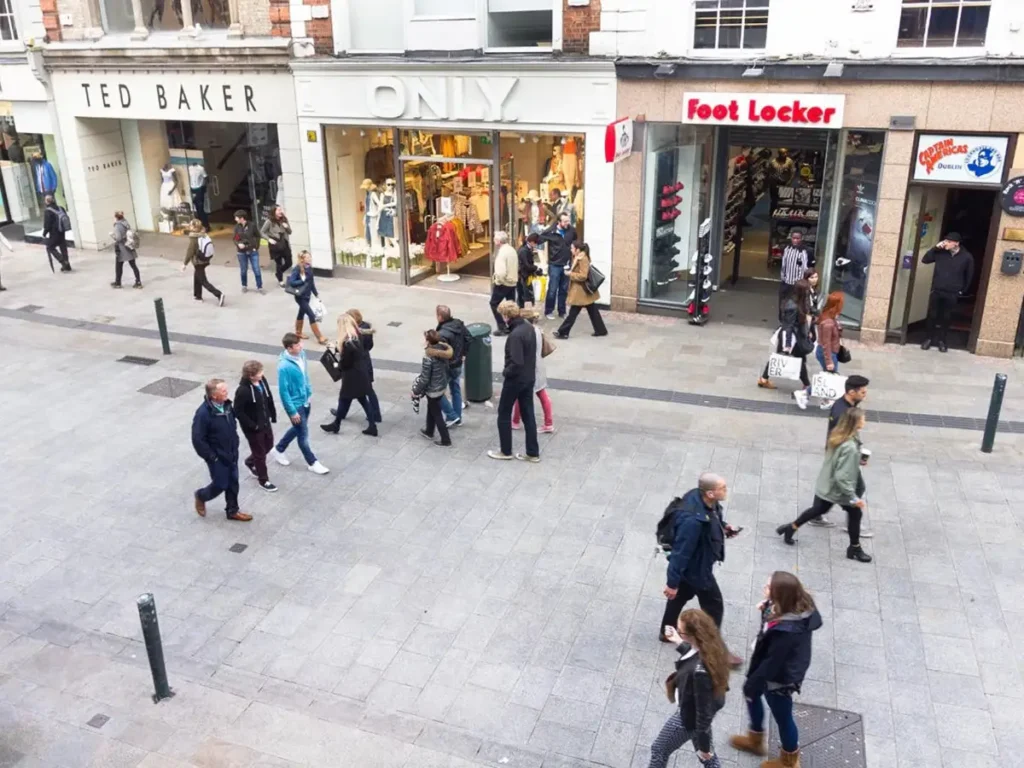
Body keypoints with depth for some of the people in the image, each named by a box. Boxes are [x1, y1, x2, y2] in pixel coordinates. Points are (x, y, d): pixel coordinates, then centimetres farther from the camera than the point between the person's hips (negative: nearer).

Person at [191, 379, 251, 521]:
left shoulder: (226, 405, -5)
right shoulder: (203, 413, -28)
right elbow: (197, 440, -22)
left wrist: (235, 446, 10)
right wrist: (211, 457, -17)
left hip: (231, 454, 7)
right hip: (217, 457, -7)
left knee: (233, 483, 16)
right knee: (220, 485, 8)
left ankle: (233, 511, 33)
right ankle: (200, 496, 38)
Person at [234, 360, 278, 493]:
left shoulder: (262, 380, -9)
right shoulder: (243, 391, -30)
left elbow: (269, 399, 5)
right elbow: (238, 412, -23)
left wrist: (273, 415, 5)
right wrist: (253, 425, -20)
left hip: (265, 422, 7)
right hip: (252, 428, -7)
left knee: (269, 446, 24)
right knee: (260, 453, 9)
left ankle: (250, 462, 51)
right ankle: (263, 480, 30)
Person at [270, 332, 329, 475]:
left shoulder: (301, 354, -7)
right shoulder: (284, 366, -30)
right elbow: (283, 391, -23)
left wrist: (309, 391, 17)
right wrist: (292, 411, -18)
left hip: (305, 399, 8)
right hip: (295, 404, -8)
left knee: (298, 429, 25)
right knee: (303, 434, 7)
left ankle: (278, 450, 45)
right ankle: (313, 463, 24)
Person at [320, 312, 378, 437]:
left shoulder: (348, 342, -26)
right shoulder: (358, 336, 0)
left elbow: (345, 362, -19)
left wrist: (337, 365, 3)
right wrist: (336, 347, 21)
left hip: (352, 375, -8)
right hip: (361, 373, 8)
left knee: (344, 399, 11)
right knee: (363, 399, 15)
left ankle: (336, 424, 30)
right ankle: (372, 426, 17)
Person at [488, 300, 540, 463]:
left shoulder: (515, 335, -26)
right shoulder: (529, 327, 2)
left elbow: (516, 363, -29)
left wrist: (505, 372, -12)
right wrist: (529, 370, 12)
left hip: (515, 379, -8)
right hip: (529, 378, 8)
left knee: (504, 414, 10)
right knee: (528, 414, 14)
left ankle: (506, 452, 19)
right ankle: (533, 453, 20)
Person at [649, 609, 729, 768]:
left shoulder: (700, 670, -42)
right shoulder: (711, 646, -18)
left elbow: (704, 712, -29)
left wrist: (704, 746, -17)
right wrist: (679, 643, 7)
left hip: (691, 717, -7)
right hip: (699, 710, 7)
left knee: (659, 751, 21)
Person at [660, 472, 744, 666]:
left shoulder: (700, 497, -15)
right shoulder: (693, 520, -41)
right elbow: (681, 552, -32)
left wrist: (723, 527, -6)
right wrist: (672, 582, -23)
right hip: (696, 567, -9)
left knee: (681, 594, 28)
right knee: (714, 606, 11)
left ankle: (667, 632, 50)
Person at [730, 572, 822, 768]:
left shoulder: (786, 630, -41)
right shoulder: (799, 606, -17)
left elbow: (772, 663, -27)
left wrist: (752, 684, -13)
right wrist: (766, 610, -14)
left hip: (780, 677, -9)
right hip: (778, 668, 9)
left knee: (782, 717, 18)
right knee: (751, 694, 28)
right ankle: (755, 739, 53)